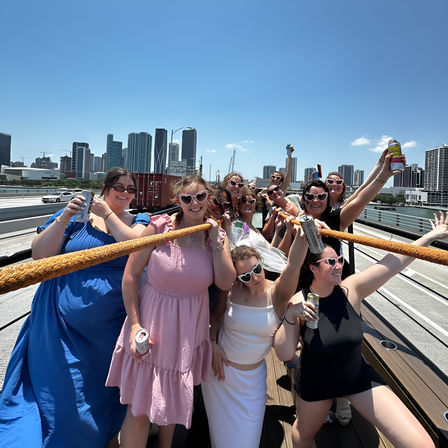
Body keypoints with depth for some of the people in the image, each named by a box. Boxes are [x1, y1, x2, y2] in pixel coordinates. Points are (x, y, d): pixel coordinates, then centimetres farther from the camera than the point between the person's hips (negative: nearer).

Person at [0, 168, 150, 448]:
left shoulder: (139, 222, 4)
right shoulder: (77, 215, 2)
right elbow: (39, 255, -3)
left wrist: (108, 213, -13)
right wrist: (64, 218, -15)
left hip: (110, 325, 1)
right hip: (64, 322, 0)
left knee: (105, 385, 18)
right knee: (59, 384, 12)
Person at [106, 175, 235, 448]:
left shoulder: (217, 235, -4)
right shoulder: (160, 226, -14)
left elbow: (225, 283, -12)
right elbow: (131, 274, -10)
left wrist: (216, 241, -18)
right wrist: (134, 324, -13)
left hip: (190, 331, 4)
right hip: (152, 325, -3)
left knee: (175, 400, 25)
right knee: (140, 407, 8)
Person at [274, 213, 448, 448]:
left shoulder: (351, 289, -19)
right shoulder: (299, 302, -22)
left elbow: (394, 263, -20)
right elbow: (284, 354, -24)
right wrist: (290, 317, -38)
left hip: (359, 377, 2)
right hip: (315, 383, -1)